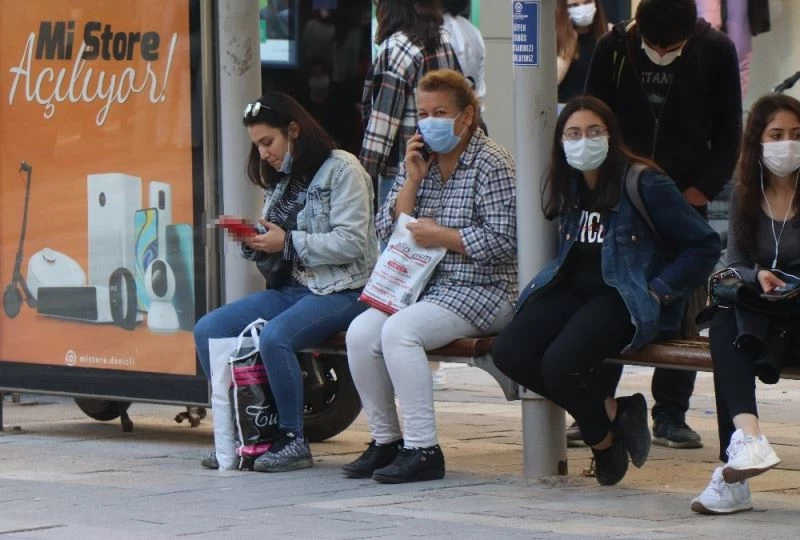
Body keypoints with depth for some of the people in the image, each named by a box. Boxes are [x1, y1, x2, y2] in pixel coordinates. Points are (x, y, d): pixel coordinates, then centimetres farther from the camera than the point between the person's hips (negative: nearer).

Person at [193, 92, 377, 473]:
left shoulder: (341, 169, -6)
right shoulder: (279, 182, 18)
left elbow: (352, 243, -16)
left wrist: (288, 241, -17)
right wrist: (255, 244, -2)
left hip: (340, 290, -8)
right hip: (291, 288, 8)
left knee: (274, 337, -34)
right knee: (208, 331, -9)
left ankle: (294, 441, -19)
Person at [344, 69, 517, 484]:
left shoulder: (491, 164, -7)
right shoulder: (420, 160, 14)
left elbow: (502, 242, -15)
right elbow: (386, 229, 9)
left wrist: (440, 236, -13)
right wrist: (413, 179, -3)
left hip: (479, 291, -7)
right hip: (423, 287, 7)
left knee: (398, 331, -30)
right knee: (360, 333, -18)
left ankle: (423, 450, -26)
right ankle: (385, 440, -4)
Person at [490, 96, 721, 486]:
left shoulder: (644, 184, -8)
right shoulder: (567, 187, 12)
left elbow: (704, 245, -7)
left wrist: (659, 290, -11)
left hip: (626, 299, -7)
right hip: (574, 290, 7)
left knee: (561, 362, -31)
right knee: (509, 352, -18)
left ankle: (603, 433, -1)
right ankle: (611, 411, -6)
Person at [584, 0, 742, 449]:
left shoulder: (716, 53, -4)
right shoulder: (614, 49, -3)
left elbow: (728, 135, 2)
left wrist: (701, 190, -6)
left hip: (686, 198, 0)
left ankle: (671, 416, 5)